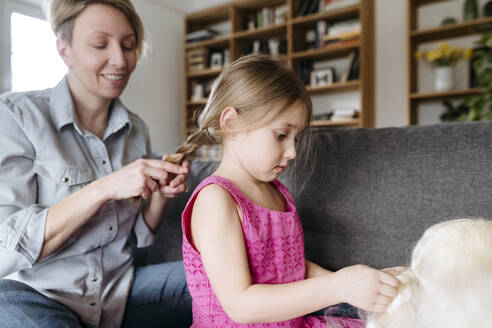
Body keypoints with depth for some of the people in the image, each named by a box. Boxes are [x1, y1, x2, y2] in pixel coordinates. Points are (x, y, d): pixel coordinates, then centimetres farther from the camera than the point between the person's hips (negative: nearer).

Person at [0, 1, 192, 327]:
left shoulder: (136, 129, 3)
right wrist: (104, 188, -28)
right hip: (34, 294, -3)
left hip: (119, 288, 4)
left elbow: (137, 236, 8)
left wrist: (162, 194, -12)